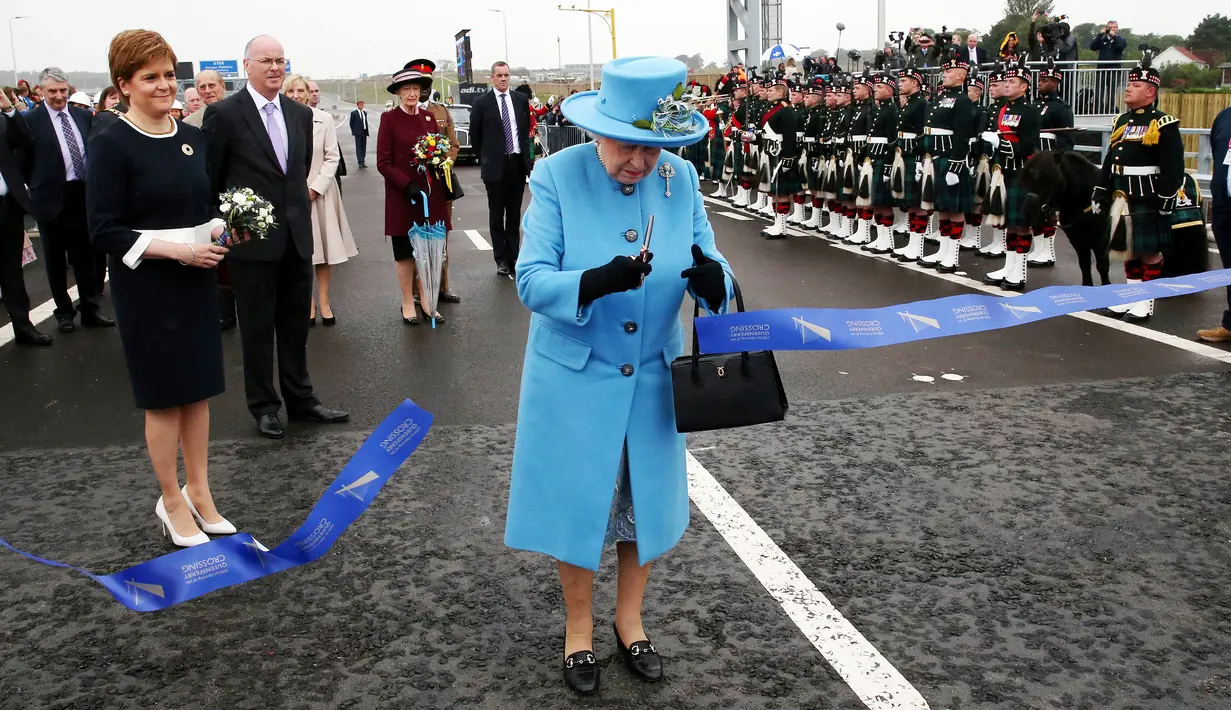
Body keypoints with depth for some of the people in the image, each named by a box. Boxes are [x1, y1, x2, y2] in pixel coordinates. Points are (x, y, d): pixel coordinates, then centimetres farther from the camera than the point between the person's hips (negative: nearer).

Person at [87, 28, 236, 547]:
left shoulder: (193, 138, 7)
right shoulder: (112, 144, -11)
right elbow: (104, 231, -13)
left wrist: (219, 231, -4)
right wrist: (176, 249, -20)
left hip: (196, 279, 5)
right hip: (146, 286, -5)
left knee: (198, 389, 11)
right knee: (164, 396, 4)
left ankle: (199, 492, 24)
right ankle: (172, 502, 19)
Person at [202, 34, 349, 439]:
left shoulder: (300, 114, 8)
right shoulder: (224, 114, -8)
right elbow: (211, 179, -3)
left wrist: (300, 206, 15)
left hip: (297, 236, 5)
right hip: (251, 239, -5)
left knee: (296, 325, 14)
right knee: (257, 328, 6)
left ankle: (300, 399, 26)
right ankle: (263, 406, 20)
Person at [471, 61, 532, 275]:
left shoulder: (521, 100, 7)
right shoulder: (482, 103, -3)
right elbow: (474, 134, 3)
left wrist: (526, 155, 12)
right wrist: (484, 160, 5)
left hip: (518, 162, 3)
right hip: (496, 166, -3)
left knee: (514, 213, 9)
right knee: (496, 214, 4)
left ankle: (513, 255, 16)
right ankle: (501, 259, 9)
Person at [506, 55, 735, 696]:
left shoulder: (680, 178, -7)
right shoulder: (557, 176, -16)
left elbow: (706, 265, -4)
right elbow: (531, 281, -19)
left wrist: (713, 279, -29)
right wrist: (594, 281, -39)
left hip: (652, 376, 3)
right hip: (575, 378, -3)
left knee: (649, 500, 16)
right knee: (577, 504, 10)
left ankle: (629, 620, 41)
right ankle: (579, 629, 35)